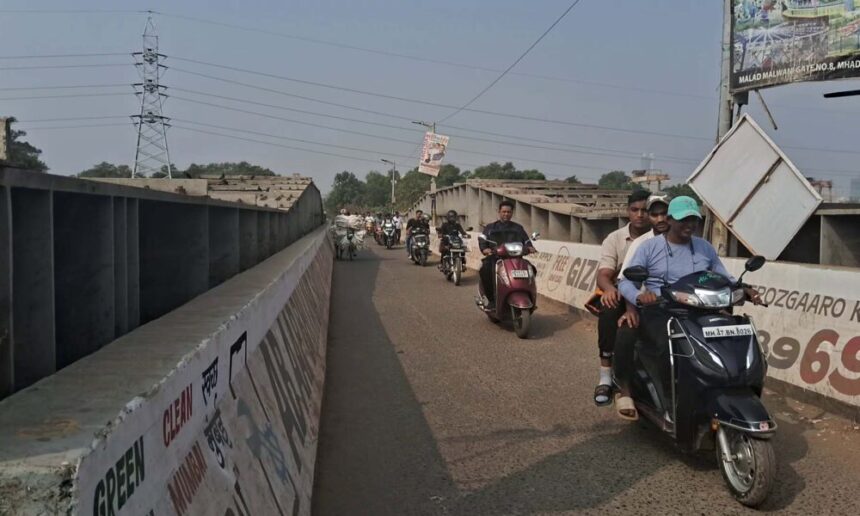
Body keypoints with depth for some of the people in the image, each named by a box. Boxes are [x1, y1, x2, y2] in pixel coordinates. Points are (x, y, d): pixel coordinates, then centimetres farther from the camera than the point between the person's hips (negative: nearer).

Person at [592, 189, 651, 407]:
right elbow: (603, 274, -7)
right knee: (608, 311, -34)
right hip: (622, 293, 0)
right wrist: (609, 288, -33)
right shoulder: (614, 239, 5)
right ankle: (606, 376, -27)